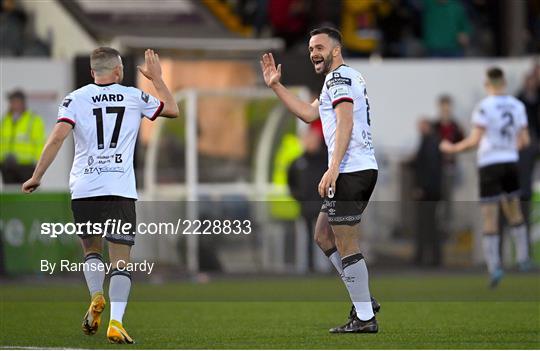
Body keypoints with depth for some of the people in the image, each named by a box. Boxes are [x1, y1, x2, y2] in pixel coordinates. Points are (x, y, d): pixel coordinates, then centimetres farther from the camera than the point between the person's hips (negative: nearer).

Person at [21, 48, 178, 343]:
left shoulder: (76, 99, 4)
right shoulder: (134, 97, 7)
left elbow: (58, 136, -8)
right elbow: (172, 109, 23)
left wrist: (37, 176, -3)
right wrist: (156, 78, 35)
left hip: (83, 189, 1)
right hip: (120, 190, -1)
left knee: (90, 248, 22)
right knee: (120, 260, 0)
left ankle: (96, 297, -2)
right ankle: (115, 323, -14)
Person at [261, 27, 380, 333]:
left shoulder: (339, 76, -7)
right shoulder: (347, 78, 24)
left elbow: (345, 123, -20)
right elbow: (309, 113, 28)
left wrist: (333, 168, -26)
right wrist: (276, 85, 26)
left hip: (350, 171, -10)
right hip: (363, 170, 10)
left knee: (346, 245, -7)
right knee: (324, 236, 18)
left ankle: (365, 318, -5)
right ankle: (364, 301, 16)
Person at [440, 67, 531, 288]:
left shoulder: (484, 108, -11)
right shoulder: (518, 106, 4)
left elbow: (474, 140, -15)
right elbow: (524, 140, 8)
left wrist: (452, 148, -1)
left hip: (489, 165, -4)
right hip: (511, 162, 4)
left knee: (489, 218, -4)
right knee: (514, 211, 22)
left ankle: (494, 266, -12)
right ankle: (522, 257, 22)